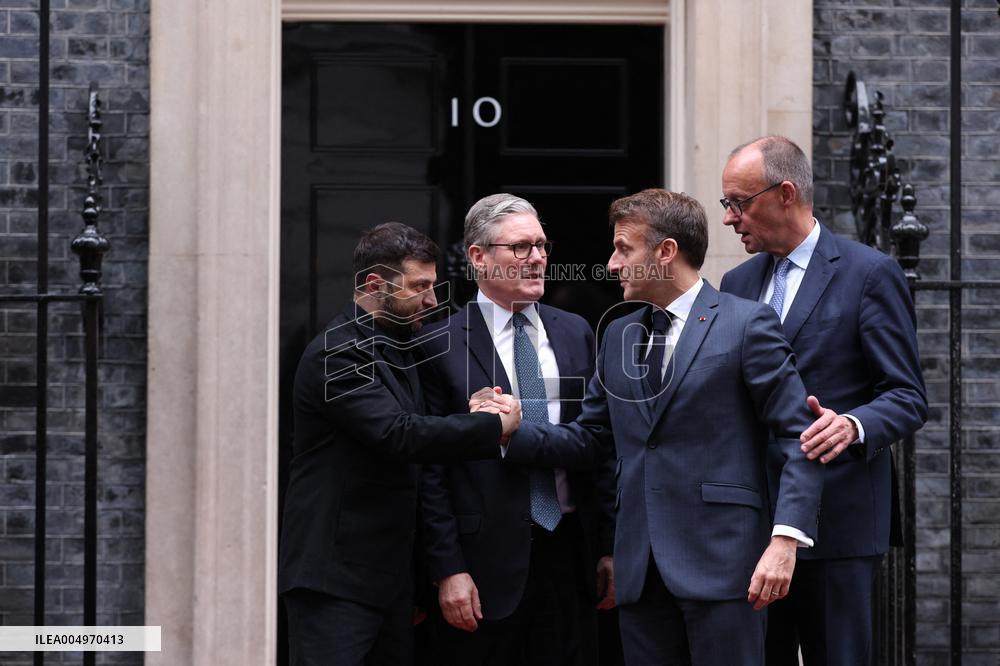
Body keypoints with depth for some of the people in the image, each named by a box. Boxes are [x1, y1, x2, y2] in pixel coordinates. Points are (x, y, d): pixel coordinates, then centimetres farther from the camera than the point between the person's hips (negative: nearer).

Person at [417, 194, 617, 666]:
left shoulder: (574, 334, 12)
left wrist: (610, 545, 8)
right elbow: (431, 471, -6)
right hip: (489, 560, -4)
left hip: (570, 553, 4)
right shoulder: (442, 346, -4)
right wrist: (448, 569, -11)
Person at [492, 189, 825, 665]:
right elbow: (588, 439, 19)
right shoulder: (619, 336, 17)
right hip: (641, 569, 6)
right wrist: (513, 432, 1)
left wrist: (785, 539, -17)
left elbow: (798, 437, -7)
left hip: (720, 559, -6)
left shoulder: (746, 324, -3)